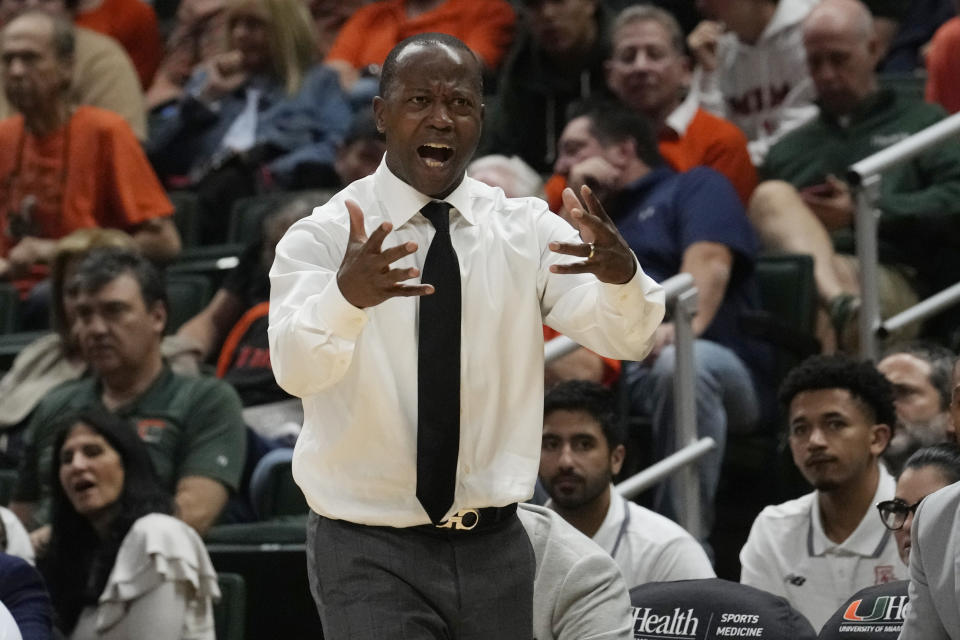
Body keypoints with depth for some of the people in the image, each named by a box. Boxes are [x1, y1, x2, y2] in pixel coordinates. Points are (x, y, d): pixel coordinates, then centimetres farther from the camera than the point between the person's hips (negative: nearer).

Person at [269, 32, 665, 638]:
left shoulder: (527, 229, 1)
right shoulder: (323, 237, -9)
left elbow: (623, 337, -12)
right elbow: (295, 367, -26)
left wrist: (621, 275, -35)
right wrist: (347, 294, -47)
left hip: (494, 550, 3)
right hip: (370, 555, -3)